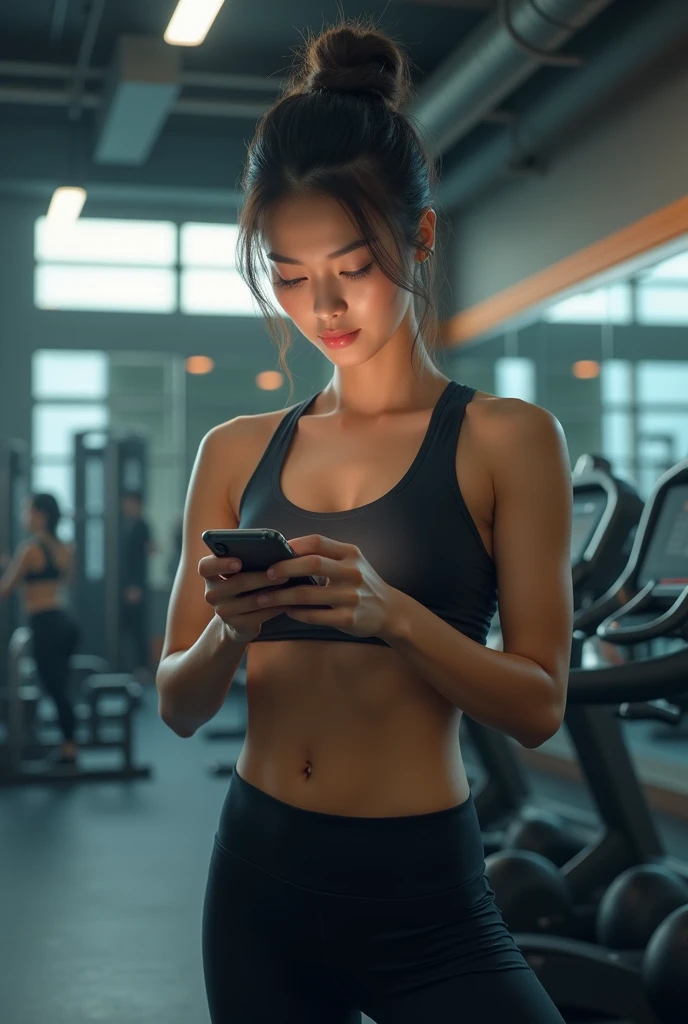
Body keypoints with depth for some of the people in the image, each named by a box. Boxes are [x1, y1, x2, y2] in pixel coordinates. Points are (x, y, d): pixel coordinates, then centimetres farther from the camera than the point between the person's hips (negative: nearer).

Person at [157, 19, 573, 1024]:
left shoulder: (506, 440, -5)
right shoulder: (237, 452, 4)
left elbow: (538, 703, -9)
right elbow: (179, 705, 5)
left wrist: (391, 611, -25)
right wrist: (228, 630, -16)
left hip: (420, 894, -3)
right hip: (258, 876, 4)